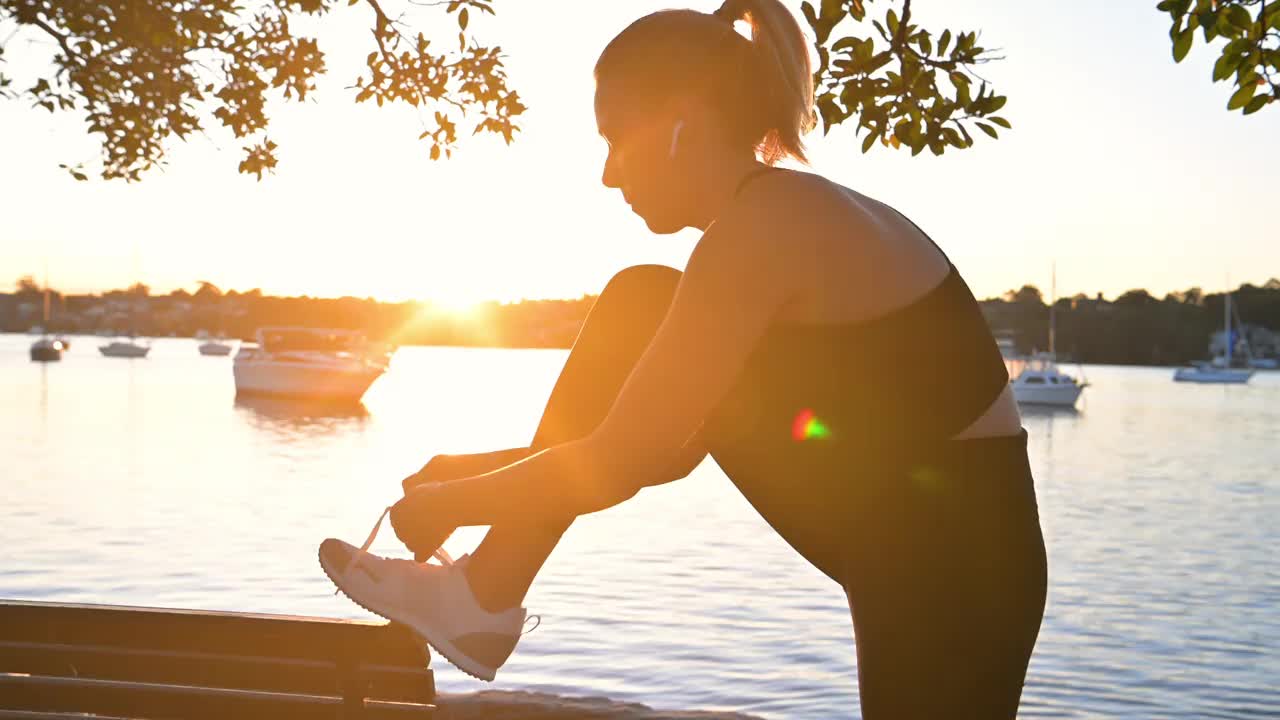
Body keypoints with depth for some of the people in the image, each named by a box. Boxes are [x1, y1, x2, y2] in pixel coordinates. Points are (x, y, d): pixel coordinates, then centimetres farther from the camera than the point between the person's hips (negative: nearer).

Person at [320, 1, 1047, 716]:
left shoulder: (765, 227, -22)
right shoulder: (798, 216, 9)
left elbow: (615, 466, -20)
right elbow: (664, 446, 15)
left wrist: (444, 505, -4)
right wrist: (486, 472, 14)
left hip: (952, 573, -9)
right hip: (904, 546, 10)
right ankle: (483, 600, 7)